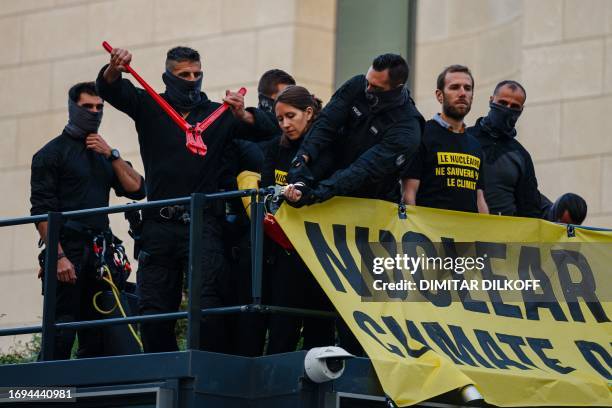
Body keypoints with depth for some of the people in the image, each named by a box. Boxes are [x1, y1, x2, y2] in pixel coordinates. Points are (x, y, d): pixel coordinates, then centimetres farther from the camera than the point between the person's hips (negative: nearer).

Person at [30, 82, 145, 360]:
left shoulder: (104, 155, 22)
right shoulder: (53, 153, 3)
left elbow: (137, 190, 10)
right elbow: (42, 210, -6)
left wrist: (112, 155, -1)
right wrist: (58, 256, -17)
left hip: (99, 252, 6)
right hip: (68, 251, -6)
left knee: (96, 339, 4)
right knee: (61, 336, -13)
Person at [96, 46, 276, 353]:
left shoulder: (218, 114, 12)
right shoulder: (149, 107, 13)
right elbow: (109, 89, 1)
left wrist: (243, 116, -23)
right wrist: (115, 68, -23)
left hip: (203, 224, -2)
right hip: (159, 223, 2)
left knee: (208, 303, -15)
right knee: (152, 307, 1)